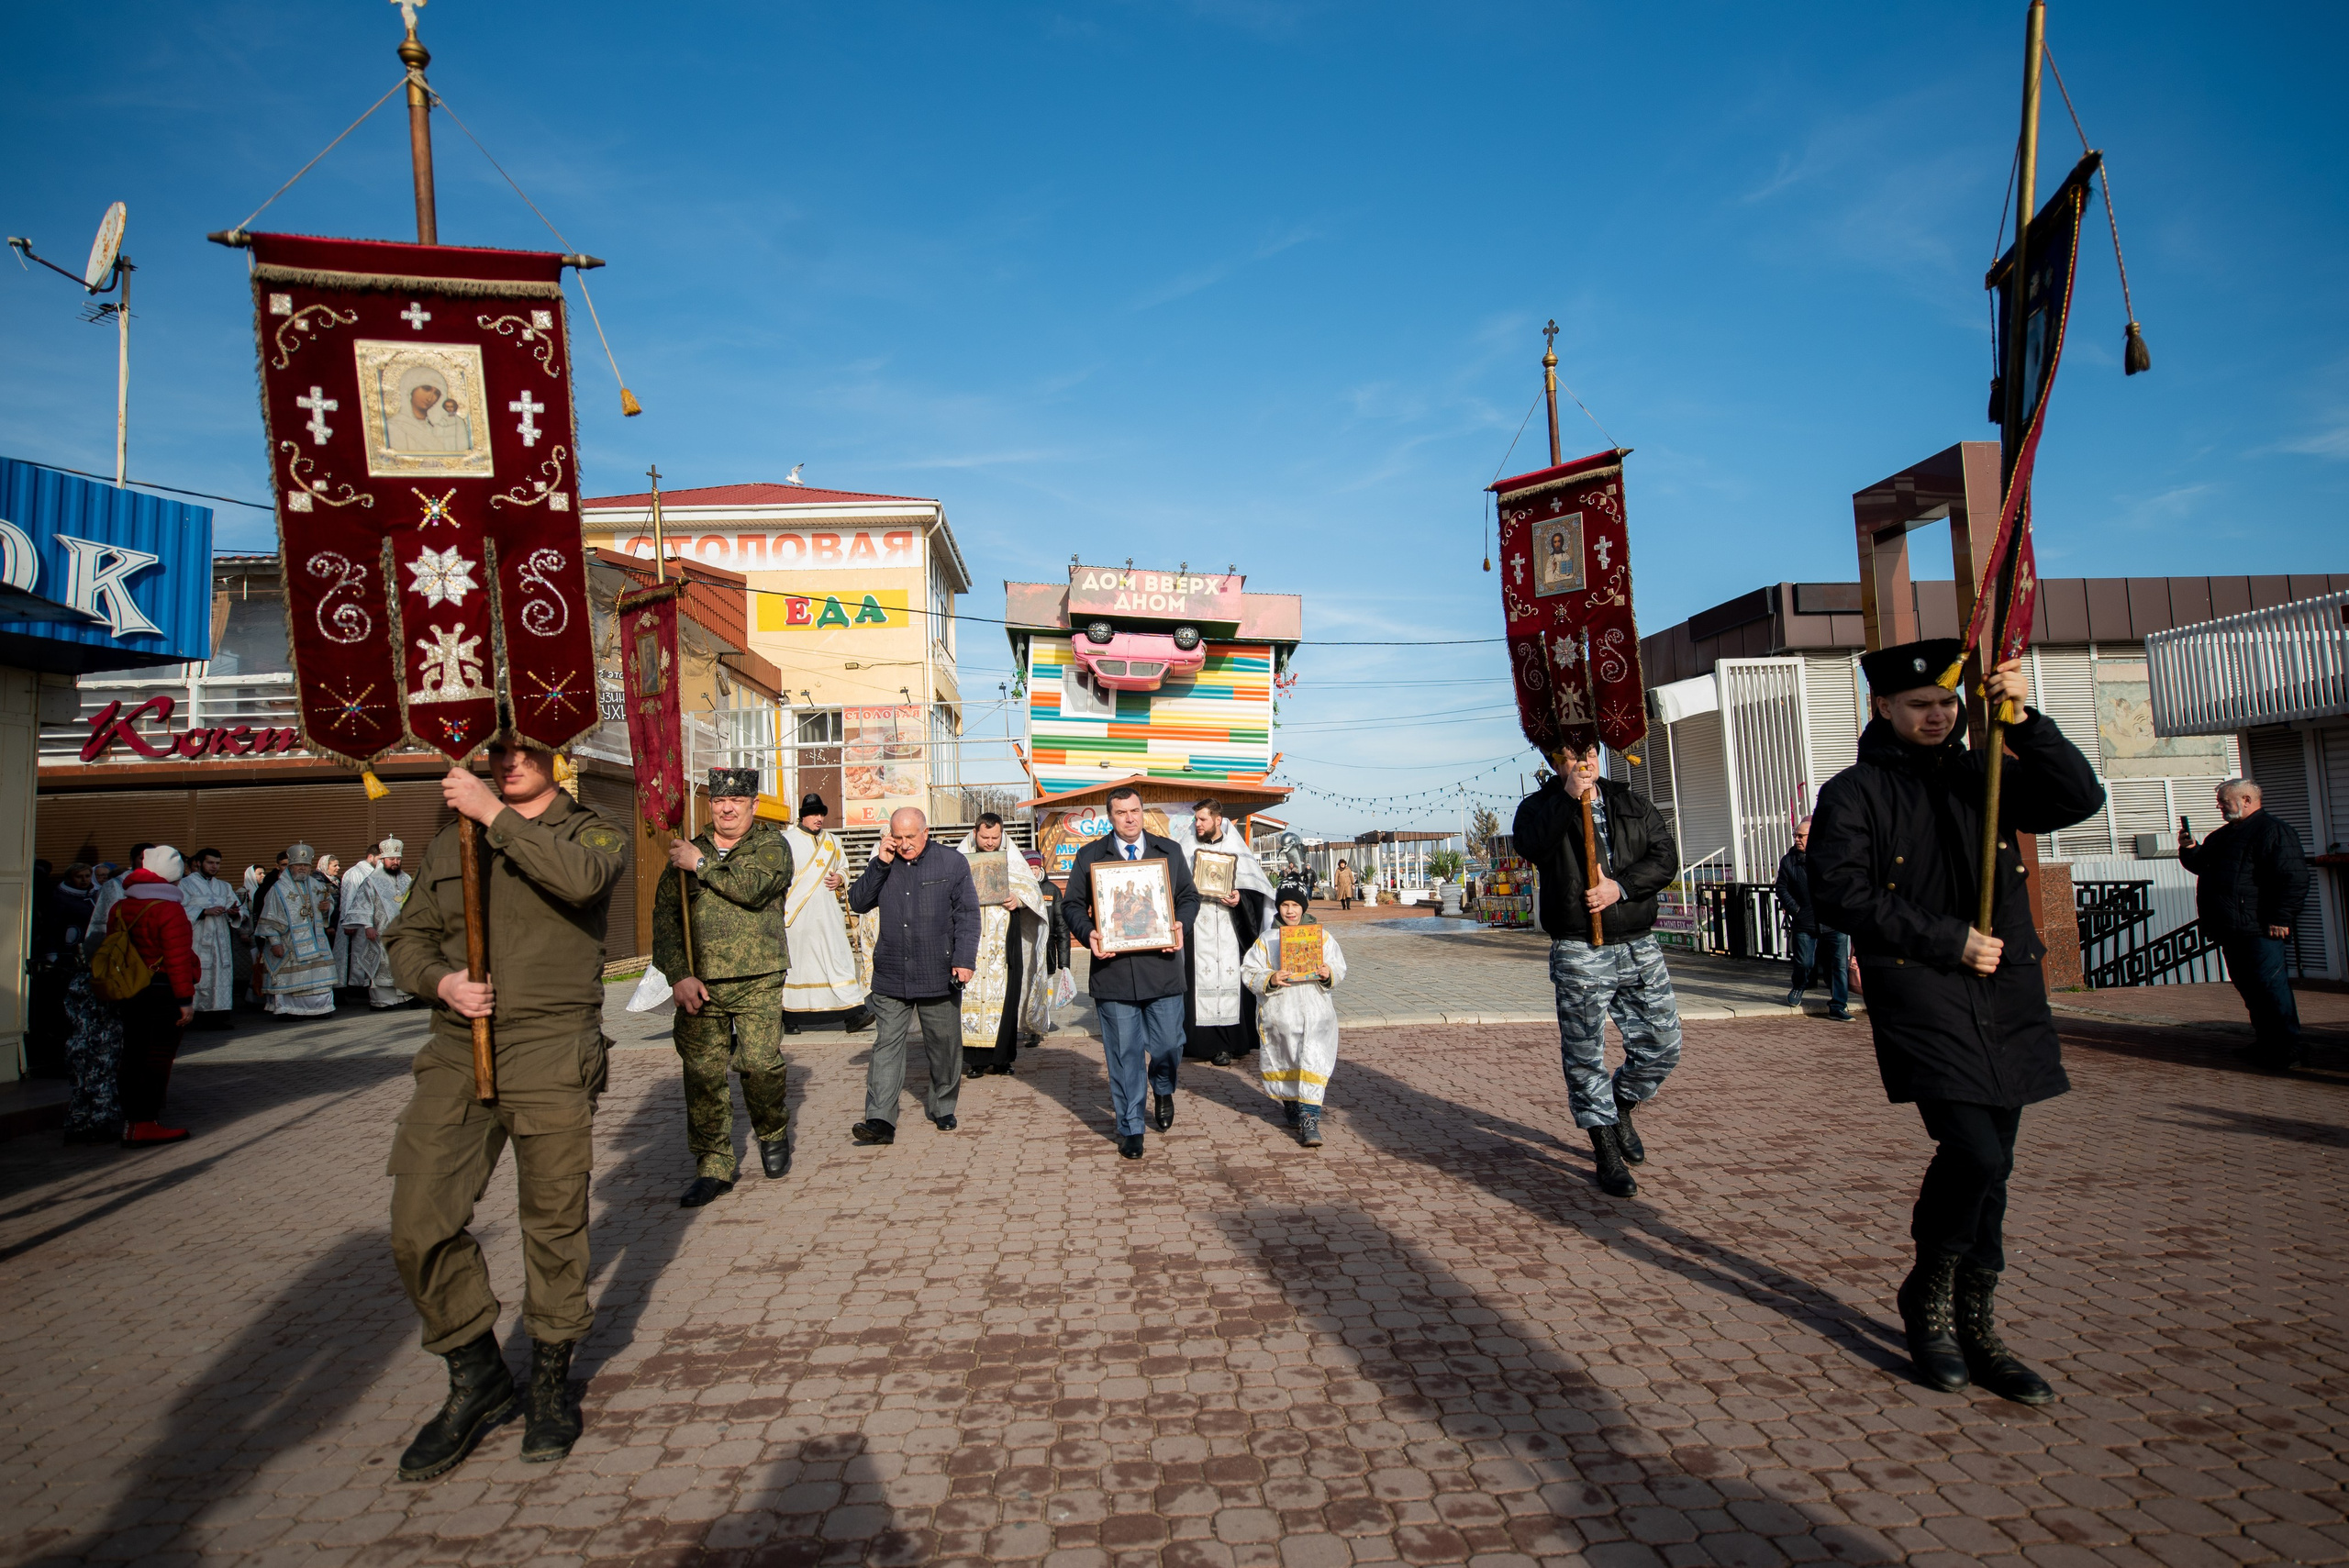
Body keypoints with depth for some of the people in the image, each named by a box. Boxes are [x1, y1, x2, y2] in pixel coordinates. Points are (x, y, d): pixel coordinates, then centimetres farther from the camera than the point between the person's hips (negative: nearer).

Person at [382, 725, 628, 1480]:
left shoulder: (593, 833, 4)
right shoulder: (451, 842, 17)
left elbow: (580, 877, -20)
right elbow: (408, 936, 17)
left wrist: (496, 816, -18)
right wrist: (441, 981, -3)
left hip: (553, 1057, -4)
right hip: (457, 1055, 4)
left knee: (554, 1226, 4)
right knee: (418, 1225, -2)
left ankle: (551, 1381, 26)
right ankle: (477, 1376, 20)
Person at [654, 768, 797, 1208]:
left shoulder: (772, 845, 5)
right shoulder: (687, 851, 13)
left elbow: (753, 886, -16)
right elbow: (665, 915, 7)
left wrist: (702, 864, -7)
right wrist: (679, 975, -5)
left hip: (758, 981, -2)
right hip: (699, 983, 3)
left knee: (762, 1064, -5)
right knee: (703, 1074, 1)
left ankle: (773, 1136, 23)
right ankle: (713, 1166, 12)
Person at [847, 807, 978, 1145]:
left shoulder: (952, 863, 1)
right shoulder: (883, 866, 10)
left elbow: (967, 915, -1)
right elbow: (857, 903, 2)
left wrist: (964, 960, -10)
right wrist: (880, 863, -7)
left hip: (938, 977, -1)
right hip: (890, 978, 2)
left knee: (945, 1046, 9)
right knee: (887, 1045, -4)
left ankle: (942, 1108, 26)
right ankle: (880, 1120, -5)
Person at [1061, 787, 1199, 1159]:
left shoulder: (1170, 851, 11)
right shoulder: (1090, 856, 6)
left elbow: (1189, 897, 15)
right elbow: (1072, 904, 8)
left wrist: (1181, 926, -4)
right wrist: (1088, 933, -11)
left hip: (1162, 966, 1)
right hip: (1113, 970, -1)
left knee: (1169, 1044, 5)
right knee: (1124, 1054, 3)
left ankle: (1163, 1090, 40)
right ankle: (1130, 1129, 16)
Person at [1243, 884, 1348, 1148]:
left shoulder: (1321, 936, 9)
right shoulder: (1266, 939, 7)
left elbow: (1340, 968, 9)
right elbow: (1249, 973, 2)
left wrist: (1329, 974, -12)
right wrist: (1270, 980, -16)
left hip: (1315, 1010, -1)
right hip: (1279, 1014, 1)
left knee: (1314, 1059, -14)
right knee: (1283, 1062, 10)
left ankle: (1309, 1117, -12)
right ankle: (1291, 1104, 35)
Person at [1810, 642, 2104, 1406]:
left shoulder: (1985, 777, 15)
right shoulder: (1853, 793, 1)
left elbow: (2079, 799, 3)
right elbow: (1839, 893, -9)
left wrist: (2026, 721, -8)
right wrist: (1950, 940, -12)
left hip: (2007, 996, 5)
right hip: (1918, 995, -5)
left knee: (1990, 1167, 9)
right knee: (1974, 1154, -16)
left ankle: (1974, 1327, 22)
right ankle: (1928, 1297, 9)